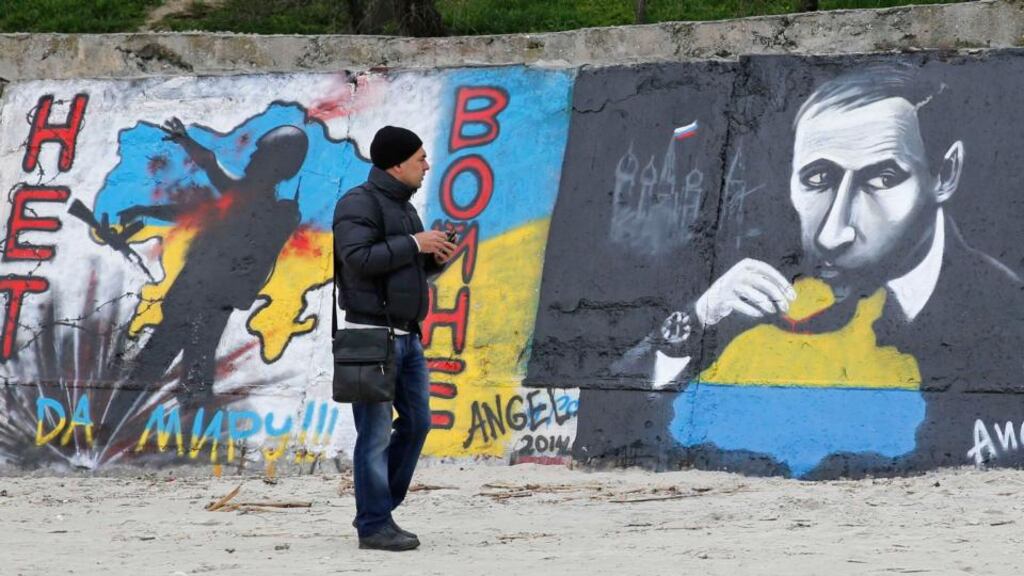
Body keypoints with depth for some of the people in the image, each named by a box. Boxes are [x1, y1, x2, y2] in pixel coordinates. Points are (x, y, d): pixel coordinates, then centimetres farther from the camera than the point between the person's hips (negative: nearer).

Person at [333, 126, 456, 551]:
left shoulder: (402, 207, 19)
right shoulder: (358, 203, -10)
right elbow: (359, 258, -23)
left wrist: (436, 258, 5)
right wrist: (413, 244, -16)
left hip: (406, 335, 9)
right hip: (372, 332, -9)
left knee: (416, 421, 9)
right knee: (376, 431, -7)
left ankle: (377, 510, 17)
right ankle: (374, 525, -4)